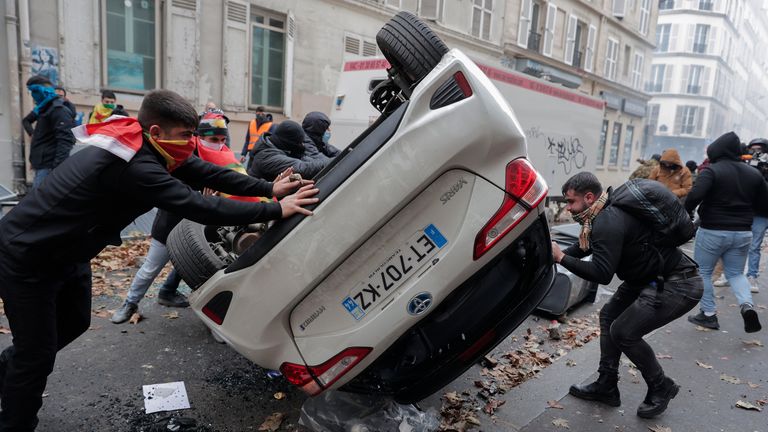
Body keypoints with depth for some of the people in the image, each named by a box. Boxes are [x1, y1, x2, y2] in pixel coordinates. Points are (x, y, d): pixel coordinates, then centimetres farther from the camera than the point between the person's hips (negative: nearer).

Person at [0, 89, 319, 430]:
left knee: (74, 323, 24)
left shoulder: (148, 148, -7)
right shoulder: (136, 167, -35)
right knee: (39, 352, 2)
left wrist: (268, 188, -12)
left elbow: (205, 173, -7)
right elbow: (199, 207, -38)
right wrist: (276, 210, -33)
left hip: (66, 252, 10)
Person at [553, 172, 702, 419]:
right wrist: (558, 253, 6)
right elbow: (585, 245, 19)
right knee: (609, 316, 11)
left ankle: (661, 389, 14)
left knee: (623, 332, -10)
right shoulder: (605, 214, 4)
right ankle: (606, 387, 19)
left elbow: (602, 274, -31)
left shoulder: (608, 222, -27)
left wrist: (562, 258, -25)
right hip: (650, 277, 11)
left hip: (678, 284, -10)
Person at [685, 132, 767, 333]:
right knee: (736, 273, 19)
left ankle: (709, 314, 12)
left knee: (703, 272, 11)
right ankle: (747, 305, -5)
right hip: (743, 233, 5)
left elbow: (695, 195, -27)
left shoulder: (712, 170, -11)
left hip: (712, 231, -5)